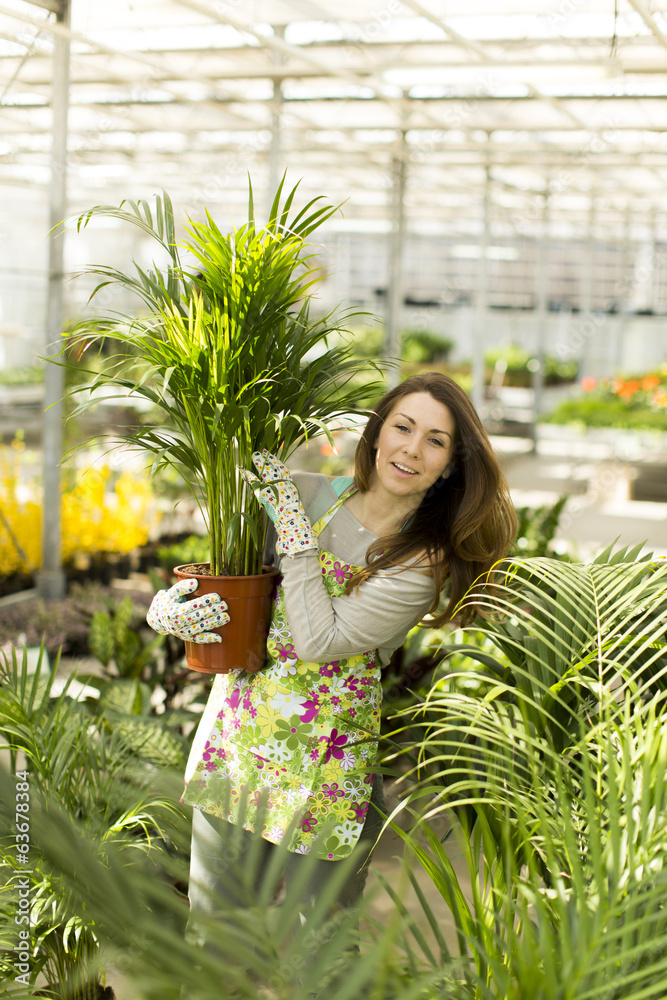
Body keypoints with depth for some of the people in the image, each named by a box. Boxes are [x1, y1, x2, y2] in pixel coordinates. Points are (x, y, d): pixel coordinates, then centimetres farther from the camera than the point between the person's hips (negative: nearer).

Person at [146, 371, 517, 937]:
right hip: (238, 725, 4)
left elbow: (319, 639, -22)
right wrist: (170, 607, -15)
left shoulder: (424, 565, -13)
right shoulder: (307, 494, -1)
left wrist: (292, 527, -18)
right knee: (215, 921, 16)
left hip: (324, 758, -3)